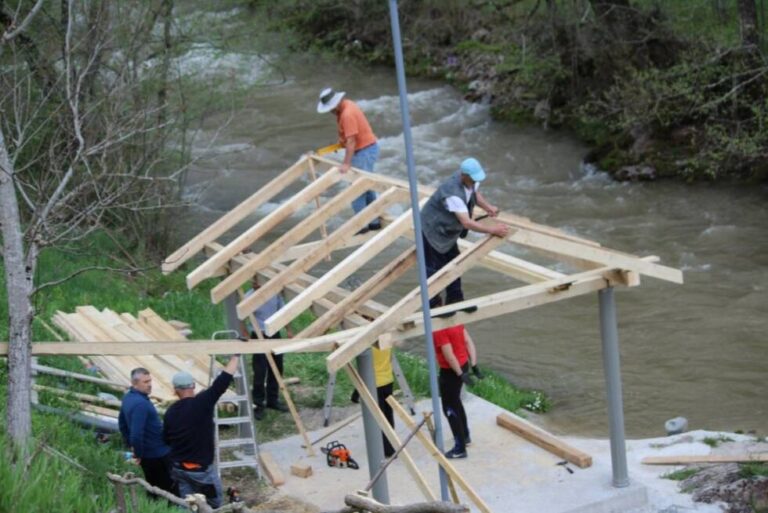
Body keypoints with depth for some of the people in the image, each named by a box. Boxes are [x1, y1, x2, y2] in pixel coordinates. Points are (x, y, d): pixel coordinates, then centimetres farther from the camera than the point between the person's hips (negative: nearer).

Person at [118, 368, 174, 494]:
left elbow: (122, 424, 18)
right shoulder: (140, 404, -28)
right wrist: (138, 454, -18)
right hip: (158, 455, -9)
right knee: (168, 489, 2)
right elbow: (136, 434, -33)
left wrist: (131, 446, 21)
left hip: (147, 455, 9)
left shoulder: (128, 398, 4)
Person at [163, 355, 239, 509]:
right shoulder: (202, 403, -19)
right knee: (214, 503, 15)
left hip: (178, 468, 5)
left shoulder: (170, 412, -3)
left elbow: (166, 439, 10)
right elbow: (223, 381, -20)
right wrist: (236, 355, -13)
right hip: (200, 468, -5)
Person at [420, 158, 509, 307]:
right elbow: (467, 223, -41)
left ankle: (455, 300, 30)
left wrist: (488, 207, -4)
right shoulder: (453, 193, -40)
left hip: (448, 230, 9)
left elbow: (475, 193, 12)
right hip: (433, 231, -9)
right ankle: (432, 307, 14)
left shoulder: (471, 180, -14)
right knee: (435, 269, 1)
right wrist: (492, 230, -40)